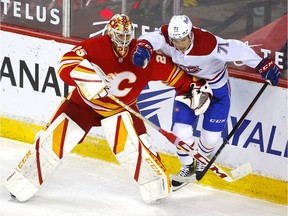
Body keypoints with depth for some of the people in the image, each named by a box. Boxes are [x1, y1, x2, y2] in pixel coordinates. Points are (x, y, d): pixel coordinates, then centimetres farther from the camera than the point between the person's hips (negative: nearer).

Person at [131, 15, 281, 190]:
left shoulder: (208, 44, -39)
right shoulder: (167, 36, -27)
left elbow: (237, 49, -34)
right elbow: (150, 38, -37)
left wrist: (264, 65, -32)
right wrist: (143, 47, -62)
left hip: (217, 87, -3)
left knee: (211, 135, 2)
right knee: (181, 131, -4)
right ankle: (188, 166, 26)